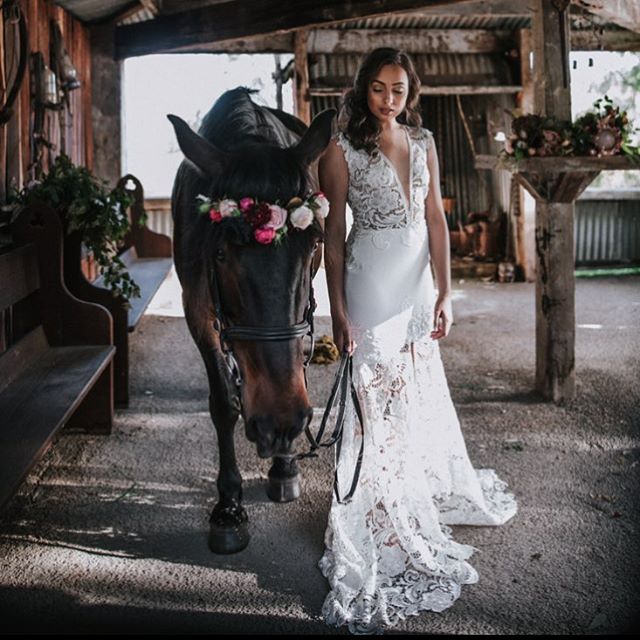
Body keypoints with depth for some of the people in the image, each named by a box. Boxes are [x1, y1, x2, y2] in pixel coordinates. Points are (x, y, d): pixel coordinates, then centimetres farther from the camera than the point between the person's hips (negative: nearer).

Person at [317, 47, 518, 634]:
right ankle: (384, 531, 11)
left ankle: (432, 492, 41)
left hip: (417, 284, 5)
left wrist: (444, 293, -2)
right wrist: (338, 312, -12)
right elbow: (333, 234, -7)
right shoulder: (343, 148, -6)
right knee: (378, 400, -1)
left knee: (422, 393, 19)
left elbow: (436, 219, 5)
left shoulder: (423, 142, 7)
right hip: (371, 284, -5)